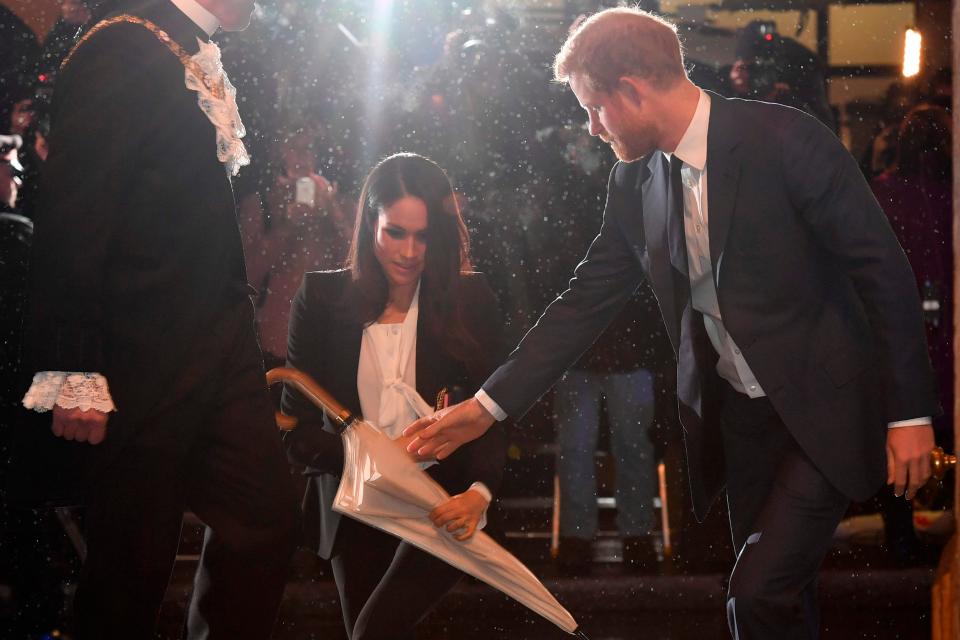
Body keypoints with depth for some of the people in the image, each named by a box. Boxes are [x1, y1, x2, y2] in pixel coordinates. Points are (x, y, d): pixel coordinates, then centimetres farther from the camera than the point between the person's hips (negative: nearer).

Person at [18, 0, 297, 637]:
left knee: (266, 517, 9)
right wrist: (75, 372, -20)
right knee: (134, 559, 2)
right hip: (143, 362, -8)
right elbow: (72, 214, -17)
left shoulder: (207, 63, 13)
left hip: (222, 346, 8)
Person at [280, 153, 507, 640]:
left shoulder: (469, 301, -3)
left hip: (443, 508, -2)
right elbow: (296, 433, -5)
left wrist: (479, 492, -25)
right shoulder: (322, 300, -3)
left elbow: (492, 415, -5)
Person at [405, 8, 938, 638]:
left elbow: (883, 269, -14)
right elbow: (586, 301, 7)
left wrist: (910, 412, -14)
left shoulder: (785, 140, -18)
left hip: (822, 407, -6)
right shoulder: (635, 181, 2)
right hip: (735, 415, 6)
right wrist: (488, 406, 2)